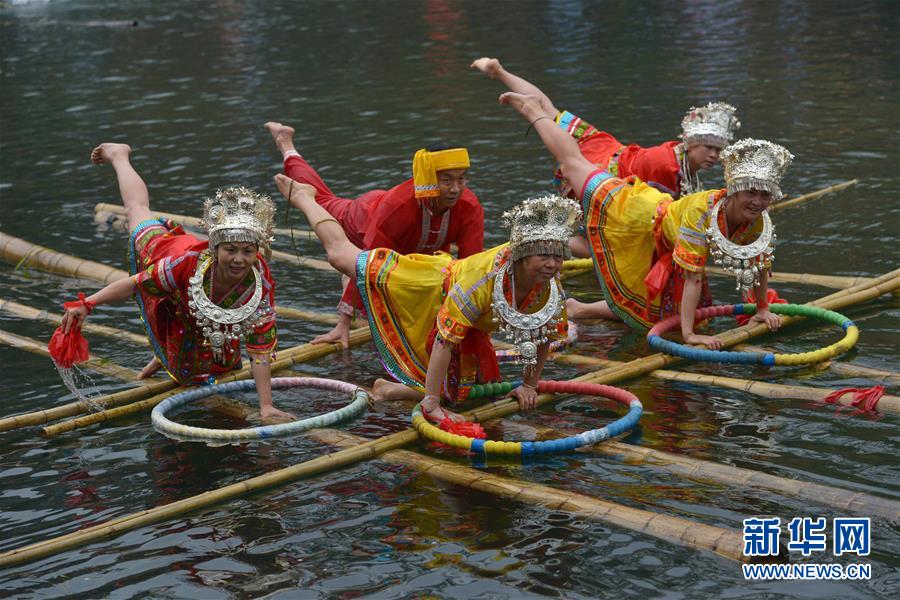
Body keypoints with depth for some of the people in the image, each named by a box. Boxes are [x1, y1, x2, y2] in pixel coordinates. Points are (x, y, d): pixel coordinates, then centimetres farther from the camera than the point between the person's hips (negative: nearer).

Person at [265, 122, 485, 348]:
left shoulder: (470, 208, -41)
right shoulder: (397, 204, -50)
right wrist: (344, 324, -47)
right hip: (365, 219, -3)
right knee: (324, 203, 28)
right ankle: (287, 146, 52)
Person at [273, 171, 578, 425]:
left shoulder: (551, 287, -27)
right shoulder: (482, 278, -45)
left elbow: (544, 335, -6)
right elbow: (444, 341, -43)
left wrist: (529, 385, -3)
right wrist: (431, 404, -42)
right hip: (432, 286, -5)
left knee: (457, 390, 5)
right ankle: (303, 197, 33)